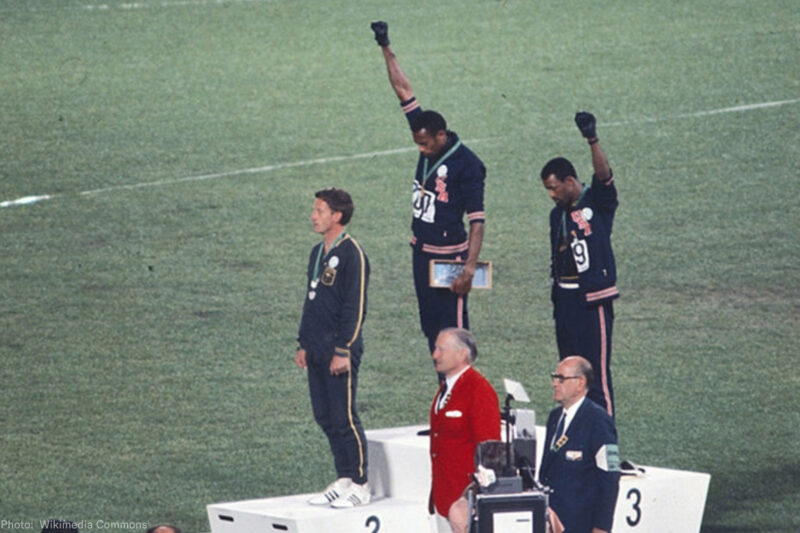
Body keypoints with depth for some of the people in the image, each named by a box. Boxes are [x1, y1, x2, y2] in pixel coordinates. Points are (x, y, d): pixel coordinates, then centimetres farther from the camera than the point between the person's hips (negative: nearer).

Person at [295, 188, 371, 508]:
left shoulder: (351, 254, -11)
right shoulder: (318, 253, 15)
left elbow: (355, 307, -15)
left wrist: (343, 351, -18)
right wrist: (303, 344, 18)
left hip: (340, 352, -9)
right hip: (317, 353, 9)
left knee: (344, 419, -6)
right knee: (325, 418, 10)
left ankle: (359, 485, 1)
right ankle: (343, 480, 17)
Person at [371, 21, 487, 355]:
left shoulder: (467, 165, -17)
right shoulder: (428, 139, 3)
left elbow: (477, 221, -18)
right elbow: (403, 90, 9)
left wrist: (469, 268, -25)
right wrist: (386, 49, 10)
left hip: (449, 257, -8)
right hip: (421, 252, 8)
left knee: (453, 330, -8)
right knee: (430, 327, 11)